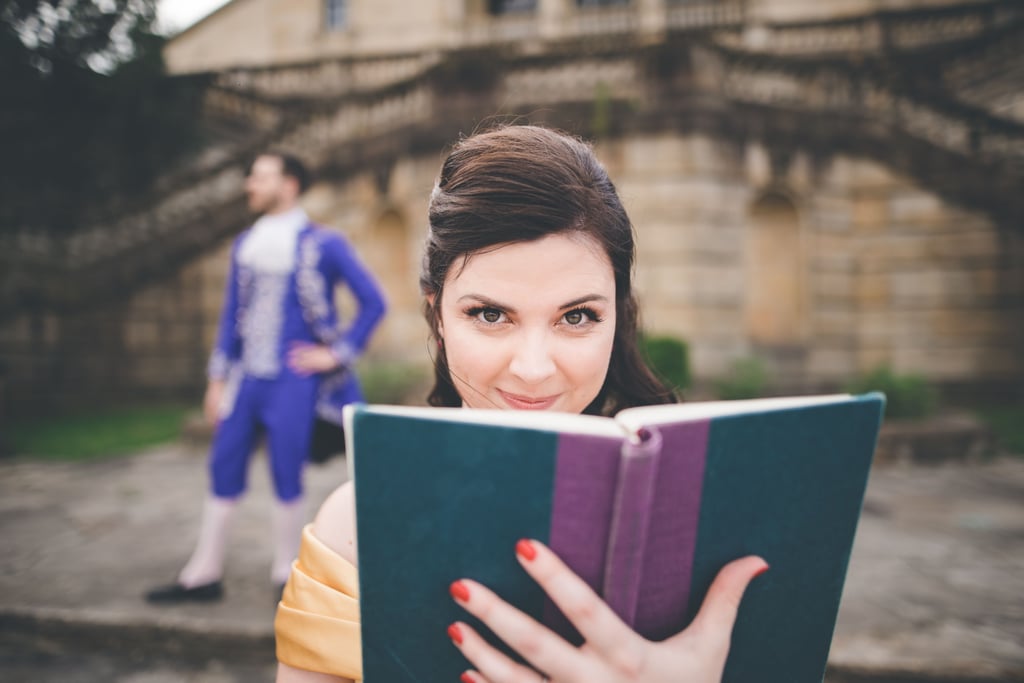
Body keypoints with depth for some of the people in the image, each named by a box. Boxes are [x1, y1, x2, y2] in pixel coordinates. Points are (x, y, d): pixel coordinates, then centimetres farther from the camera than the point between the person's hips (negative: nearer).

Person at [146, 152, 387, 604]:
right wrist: (218, 379, 11)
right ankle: (204, 574, 20)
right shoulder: (246, 244, 12)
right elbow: (231, 313, 15)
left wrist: (338, 352, -7)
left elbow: (373, 302, -5)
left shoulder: (323, 245, -6)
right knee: (223, 469, 7)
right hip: (247, 376, 6)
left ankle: (286, 576, 18)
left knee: (286, 475, 1)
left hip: (293, 380, -5)